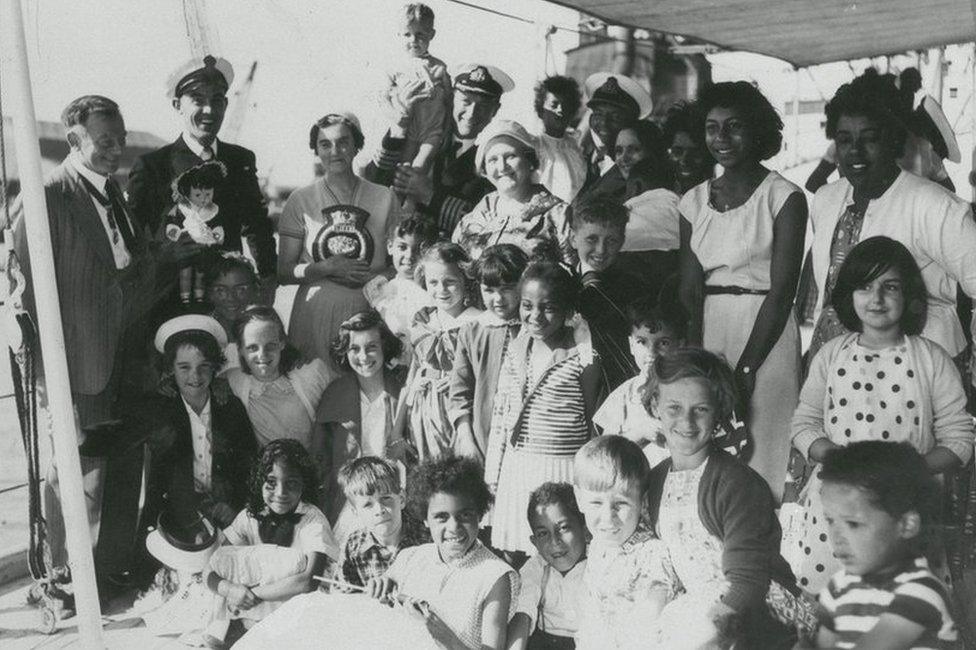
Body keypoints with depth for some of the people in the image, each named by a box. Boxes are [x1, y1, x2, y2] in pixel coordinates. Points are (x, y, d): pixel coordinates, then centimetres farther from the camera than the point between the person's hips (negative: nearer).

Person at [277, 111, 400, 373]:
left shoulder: (384, 198, 6)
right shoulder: (301, 200, 5)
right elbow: (284, 272, 2)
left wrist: (373, 275, -8)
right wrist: (327, 267, -12)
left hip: (367, 313, 0)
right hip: (314, 315, 0)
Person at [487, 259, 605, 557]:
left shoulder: (584, 356, -9)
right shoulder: (516, 350, 7)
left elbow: (595, 421, -4)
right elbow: (500, 413, 12)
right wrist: (492, 475, 12)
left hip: (564, 470, -5)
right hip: (516, 468, 5)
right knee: (513, 554, 9)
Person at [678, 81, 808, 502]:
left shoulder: (783, 197, -4)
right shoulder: (695, 201, 10)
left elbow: (782, 290, -10)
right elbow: (689, 291, 3)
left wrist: (745, 368, -15)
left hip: (766, 339, -4)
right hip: (708, 332, 4)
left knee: (758, 454, -1)